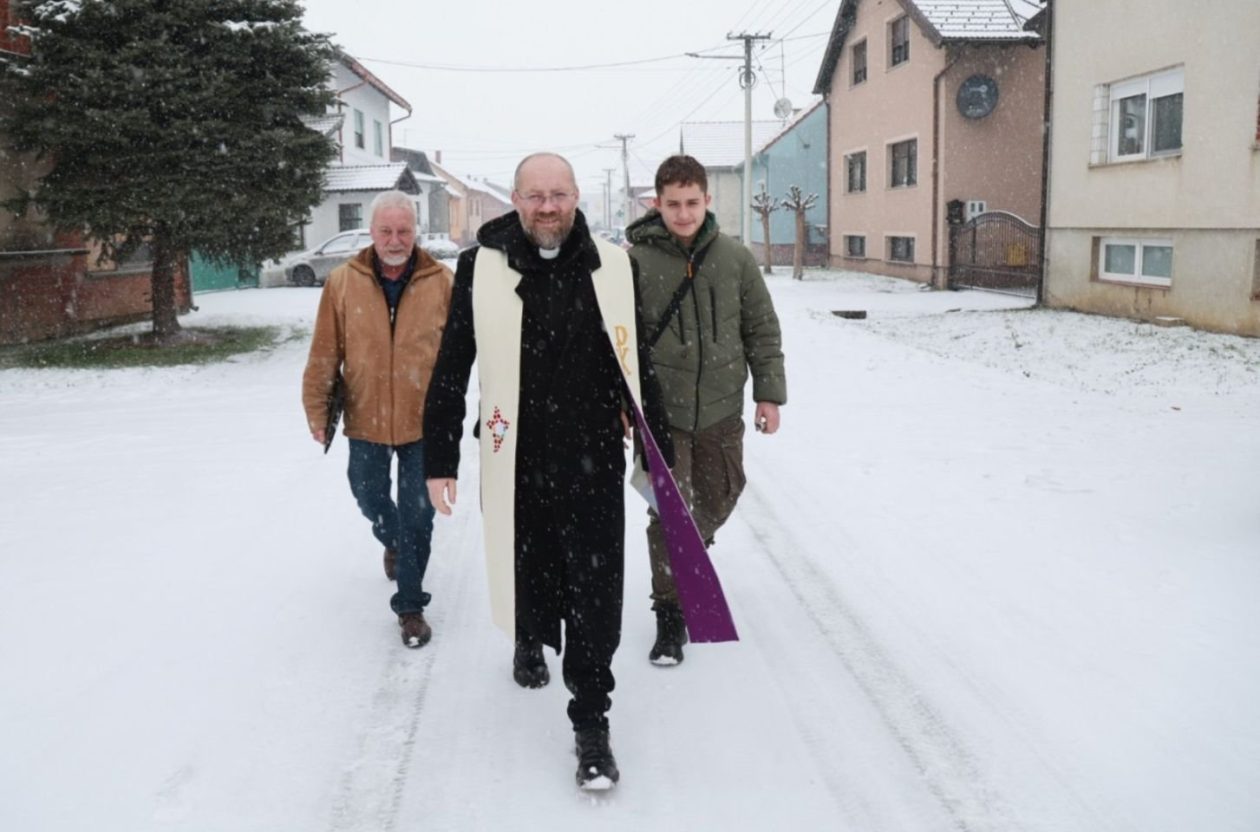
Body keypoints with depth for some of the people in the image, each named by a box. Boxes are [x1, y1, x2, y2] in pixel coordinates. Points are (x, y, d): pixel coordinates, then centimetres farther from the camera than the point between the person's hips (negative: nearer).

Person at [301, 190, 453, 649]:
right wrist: (317, 411, -1)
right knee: (369, 497, 19)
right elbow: (324, 354, -3)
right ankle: (392, 540, 53)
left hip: (423, 422, -1)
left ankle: (410, 605, 18)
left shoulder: (441, 282, -8)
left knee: (417, 517, 3)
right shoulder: (343, 282, -7)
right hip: (365, 420, 2)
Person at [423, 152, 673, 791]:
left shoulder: (613, 268, 1)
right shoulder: (479, 268, -3)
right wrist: (439, 459, 2)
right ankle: (530, 642, 52)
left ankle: (591, 724, 14)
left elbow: (640, 367, 8)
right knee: (528, 575, 18)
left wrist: (659, 451, 11)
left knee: (595, 597, 0)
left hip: (594, 466, 0)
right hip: (515, 467, 1)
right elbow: (451, 372, 2)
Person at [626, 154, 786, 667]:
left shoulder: (735, 258, 0)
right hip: (660, 411, -3)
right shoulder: (635, 261, -8)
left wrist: (769, 393, 3)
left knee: (719, 498, 19)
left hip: (722, 411, 3)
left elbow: (762, 330, 6)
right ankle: (670, 615, 11)